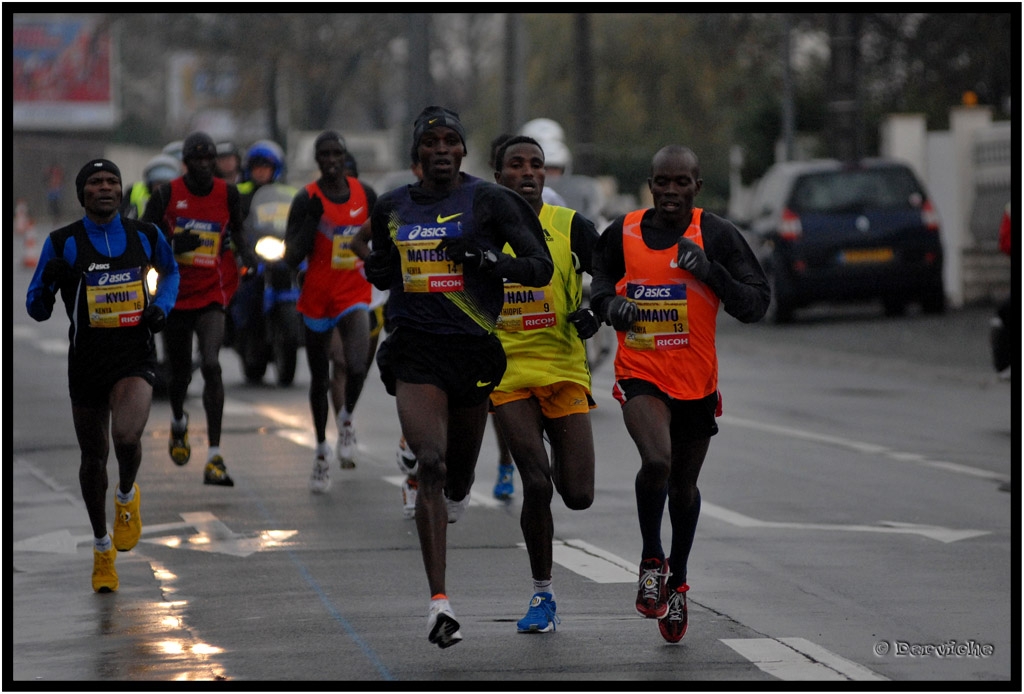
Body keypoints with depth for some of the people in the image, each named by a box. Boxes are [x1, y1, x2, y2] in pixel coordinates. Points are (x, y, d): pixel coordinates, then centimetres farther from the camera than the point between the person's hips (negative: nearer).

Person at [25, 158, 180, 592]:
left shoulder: (145, 236, 2)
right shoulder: (63, 244, -3)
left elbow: (170, 271, 23)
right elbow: (36, 309, -1)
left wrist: (162, 306, 4)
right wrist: (49, 283, -23)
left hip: (135, 357, -1)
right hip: (86, 362, 1)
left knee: (126, 436, -27)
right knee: (94, 456, 11)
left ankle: (127, 496, 8)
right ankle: (102, 547, 32)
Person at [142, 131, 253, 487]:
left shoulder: (227, 193, 1)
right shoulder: (166, 195, -4)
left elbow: (236, 230, 20)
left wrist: (246, 255, 1)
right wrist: (172, 245, -23)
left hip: (211, 295, 0)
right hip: (175, 296, 0)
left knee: (211, 366, -19)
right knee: (180, 374, 12)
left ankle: (214, 456, -19)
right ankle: (178, 422, 49)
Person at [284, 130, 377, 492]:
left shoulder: (364, 194, 1)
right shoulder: (306, 200, -8)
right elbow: (291, 258, -12)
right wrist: (312, 219, -21)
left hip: (355, 294, 1)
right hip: (317, 296, -1)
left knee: (356, 367, -22)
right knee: (320, 377, 10)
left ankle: (346, 418, 8)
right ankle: (322, 449, 28)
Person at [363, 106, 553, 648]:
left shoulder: (487, 201, -3)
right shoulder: (391, 209, 8)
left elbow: (541, 268, -7)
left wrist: (489, 260, -24)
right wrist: (378, 272, 2)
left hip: (473, 349, 0)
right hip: (416, 352, 0)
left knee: (459, 471, 15)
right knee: (430, 463, -19)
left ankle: (455, 496, 58)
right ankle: (439, 602, -23)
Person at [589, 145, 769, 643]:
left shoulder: (716, 235, -6)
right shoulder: (622, 234, 0)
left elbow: (756, 304, -8)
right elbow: (600, 284, 18)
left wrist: (711, 271, -22)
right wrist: (610, 305, -4)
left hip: (697, 380, 1)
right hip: (640, 373, -1)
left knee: (683, 485, 15)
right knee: (657, 461, -27)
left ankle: (677, 580, 38)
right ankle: (651, 561, -4)